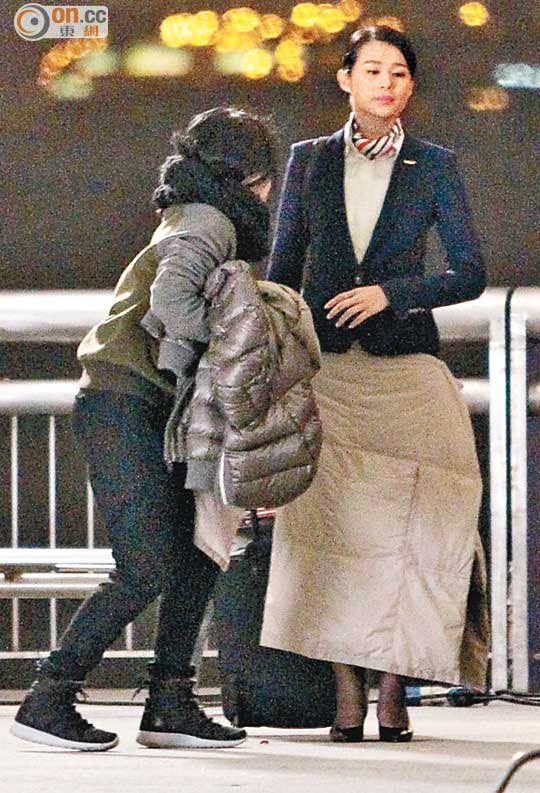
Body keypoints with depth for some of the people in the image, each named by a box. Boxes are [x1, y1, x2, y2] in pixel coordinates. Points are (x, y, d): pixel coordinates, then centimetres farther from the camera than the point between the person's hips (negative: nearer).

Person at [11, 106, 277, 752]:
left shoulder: (194, 223, 20)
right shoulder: (210, 223, -11)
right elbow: (170, 298, -29)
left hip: (148, 414, 10)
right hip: (124, 410, -10)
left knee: (198, 552, 9)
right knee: (147, 570, -12)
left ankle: (169, 705, 10)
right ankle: (46, 702, -9)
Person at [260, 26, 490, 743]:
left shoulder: (434, 167, 5)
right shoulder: (309, 160, 9)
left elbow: (470, 273, 2)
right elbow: (282, 270, 12)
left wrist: (390, 293, -12)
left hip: (405, 370, -1)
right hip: (327, 373, 1)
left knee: (398, 528, -6)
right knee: (332, 525, -6)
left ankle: (392, 689, -1)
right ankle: (346, 695, -4)